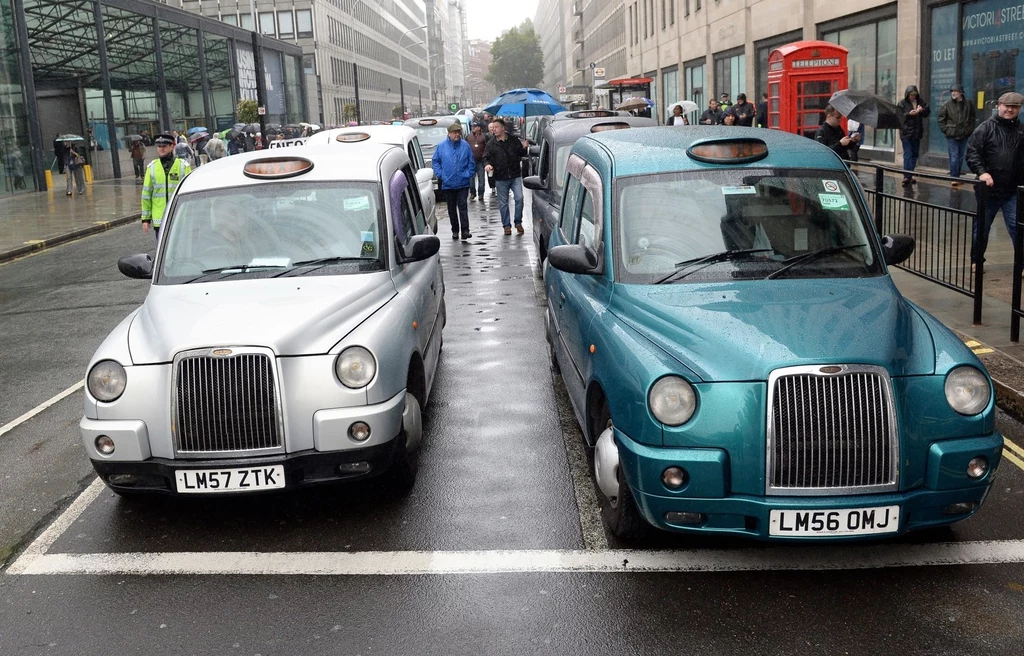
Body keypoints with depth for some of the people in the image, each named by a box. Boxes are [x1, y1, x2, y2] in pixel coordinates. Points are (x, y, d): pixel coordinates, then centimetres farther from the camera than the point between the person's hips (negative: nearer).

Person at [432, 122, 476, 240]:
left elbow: (472, 163, 6)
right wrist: (440, 175, -1)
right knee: (451, 208, 9)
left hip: (463, 183, -2)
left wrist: (468, 174, -4)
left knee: (462, 206, -9)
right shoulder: (441, 146, 2)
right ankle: (455, 230, 19)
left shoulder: (465, 146, 1)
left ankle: (465, 230, -13)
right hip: (447, 184, 2)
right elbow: (435, 161, 9)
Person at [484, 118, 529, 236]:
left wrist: (524, 148, -9)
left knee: (519, 198, -9)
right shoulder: (491, 144, 4)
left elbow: (521, 154, 12)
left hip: (515, 176, -1)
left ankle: (518, 222, 7)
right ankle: (506, 225, 17)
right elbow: (486, 157, 4)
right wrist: (487, 164, -17)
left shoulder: (514, 141, 3)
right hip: (501, 178, 1)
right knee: (503, 203, 6)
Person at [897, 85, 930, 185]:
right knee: (907, 154, -11)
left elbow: (927, 113, 6)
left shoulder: (920, 102, 8)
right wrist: (909, 114, -24)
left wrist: (922, 110, -14)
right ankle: (906, 176, -14)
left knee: (915, 154, 10)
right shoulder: (902, 103, -3)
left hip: (917, 132, 5)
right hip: (906, 132, -5)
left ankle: (909, 176, 18)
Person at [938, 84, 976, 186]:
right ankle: (954, 178, -5)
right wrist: (946, 130, -5)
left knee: (961, 156, 10)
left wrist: (970, 130, 3)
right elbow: (941, 119, 1)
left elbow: (972, 119, 11)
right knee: (954, 156, -6)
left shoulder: (968, 105, 2)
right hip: (951, 136, -3)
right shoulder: (947, 105, -5)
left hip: (964, 135, 3)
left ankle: (956, 176, 20)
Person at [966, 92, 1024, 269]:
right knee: (982, 226, 12)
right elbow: (972, 153, -9)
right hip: (988, 188, -1)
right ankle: (976, 260, 27)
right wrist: (981, 172, -23)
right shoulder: (985, 128, -2)